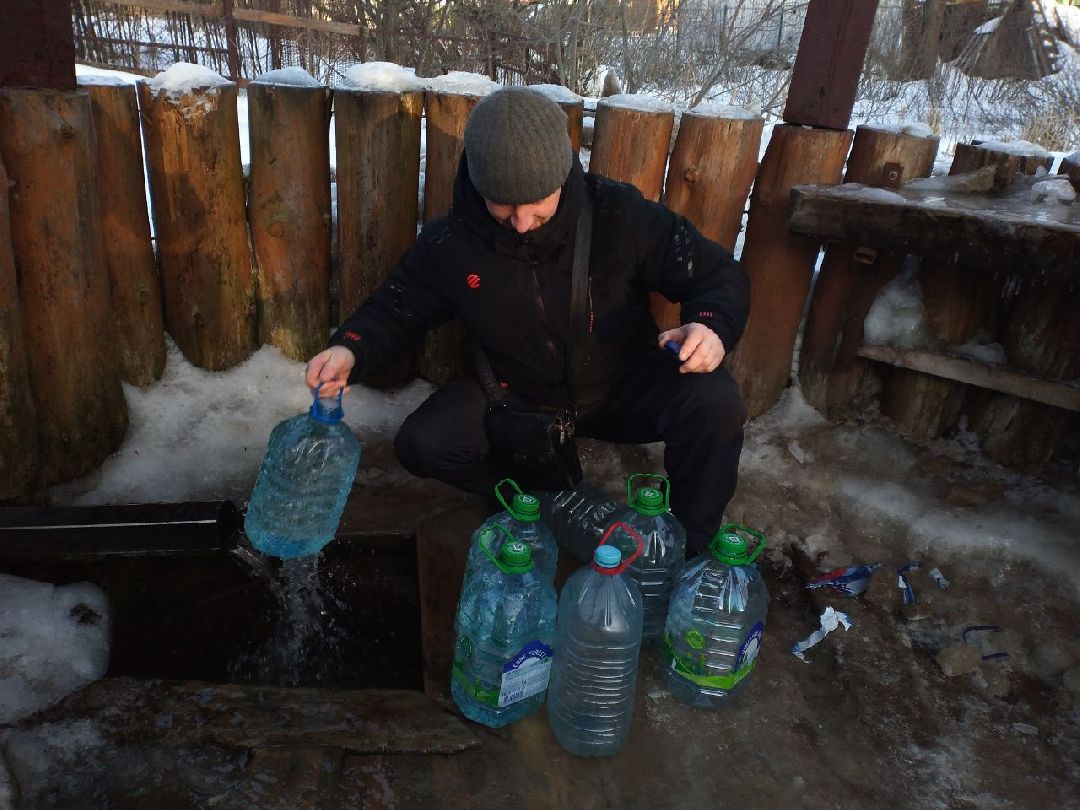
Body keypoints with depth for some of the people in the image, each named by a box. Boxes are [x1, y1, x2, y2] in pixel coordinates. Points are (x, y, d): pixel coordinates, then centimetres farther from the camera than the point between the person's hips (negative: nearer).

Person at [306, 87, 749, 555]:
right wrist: (351, 349, -22)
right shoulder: (450, 244, -15)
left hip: (623, 390, -1)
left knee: (715, 404, -28)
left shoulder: (619, 214, -20)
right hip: (517, 400, 2)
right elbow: (395, 311, 1)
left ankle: (691, 552, -5)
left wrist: (713, 327, -34)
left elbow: (719, 275, -11)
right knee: (422, 445, -21)